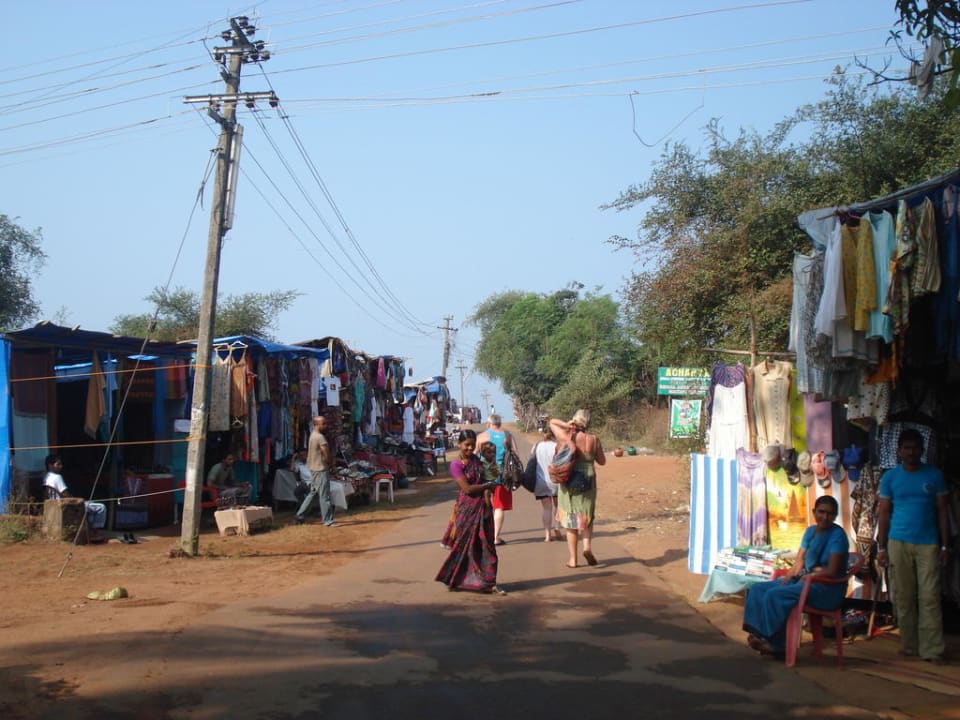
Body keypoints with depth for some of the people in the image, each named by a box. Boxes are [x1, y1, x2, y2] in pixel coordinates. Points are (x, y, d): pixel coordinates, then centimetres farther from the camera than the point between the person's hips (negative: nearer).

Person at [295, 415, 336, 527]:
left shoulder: (313, 435, 13)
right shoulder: (320, 437, -18)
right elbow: (326, 454, -19)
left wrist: (329, 461, 5)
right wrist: (331, 463, 0)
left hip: (314, 468, 10)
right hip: (321, 469, -10)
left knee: (313, 492, 18)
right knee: (324, 495, -6)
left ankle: (300, 516, 21)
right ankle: (328, 520, -3)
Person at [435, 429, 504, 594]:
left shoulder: (477, 460, 9)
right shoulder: (456, 465, -10)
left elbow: (484, 480, 5)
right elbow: (467, 488, -17)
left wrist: (487, 494, -15)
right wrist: (489, 485, -9)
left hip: (483, 508, 5)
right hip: (467, 509, -5)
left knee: (486, 545, 4)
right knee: (464, 545, 4)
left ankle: (489, 582, 7)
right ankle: (454, 579, 21)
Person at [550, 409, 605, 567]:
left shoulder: (566, 437, -8)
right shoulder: (593, 440, -7)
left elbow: (551, 422, 7)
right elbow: (602, 461, 3)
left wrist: (565, 424, -8)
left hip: (568, 483, 0)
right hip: (588, 482, 0)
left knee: (570, 520, 10)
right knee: (587, 518, 18)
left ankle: (573, 559, 10)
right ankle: (587, 546, -5)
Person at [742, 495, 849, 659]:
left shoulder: (837, 535, -11)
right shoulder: (810, 531, 13)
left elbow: (832, 571, -18)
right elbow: (799, 561, 10)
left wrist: (806, 574, -10)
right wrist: (788, 578, -8)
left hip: (827, 588, -9)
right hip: (804, 580, 9)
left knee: (775, 595, -27)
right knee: (757, 589, -3)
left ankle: (776, 645, -14)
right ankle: (759, 635, -12)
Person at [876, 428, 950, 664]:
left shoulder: (934, 476, 5)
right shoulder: (890, 477, 6)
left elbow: (942, 512, 6)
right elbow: (884, 514, 6)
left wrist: (945, 545, 1)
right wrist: (881, 547, 1)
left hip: (928, 544, -1)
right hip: (899, 543, 1)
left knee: (930, 597, -5)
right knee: (903, 597, 4)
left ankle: (932, 650, -3)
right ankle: (909, 646, 13)